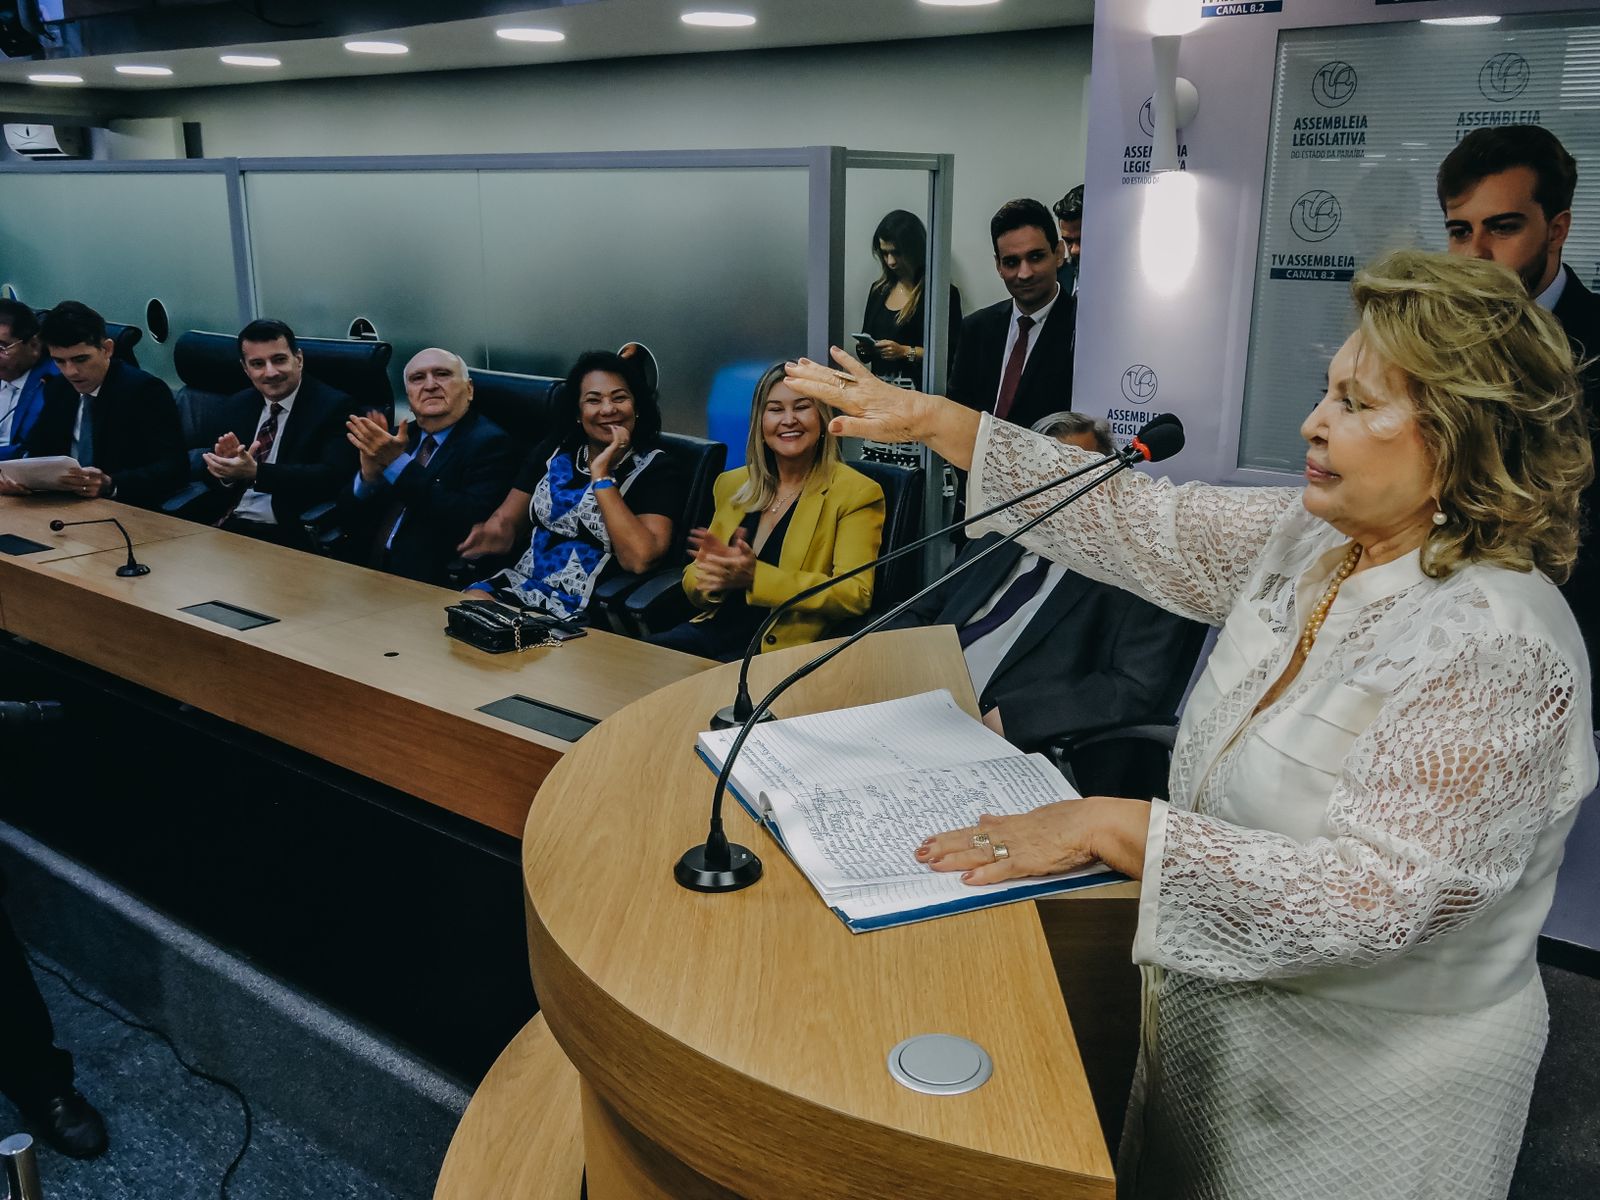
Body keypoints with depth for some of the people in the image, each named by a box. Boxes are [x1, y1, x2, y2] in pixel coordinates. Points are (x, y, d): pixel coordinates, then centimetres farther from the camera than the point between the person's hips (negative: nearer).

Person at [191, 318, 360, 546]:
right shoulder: (235, 406, 14)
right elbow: (200, 469, 13)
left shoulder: (334, 406, -4)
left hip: (289, 534, -5)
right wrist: (225, 466, -12)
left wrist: (256, 473, -24)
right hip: (226, 526, 6)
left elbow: (332, 477, -16)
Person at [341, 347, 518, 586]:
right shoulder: (400, 437, 14)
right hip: (366, 570, 6)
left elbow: (471, 525, -19)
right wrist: (368, 475, -9)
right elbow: (350, 517, 12)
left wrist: (398, 464, -19)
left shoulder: (490, 443, -5)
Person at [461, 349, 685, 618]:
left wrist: (601, 475, -15)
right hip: (519, 584, 5)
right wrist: (493, 534, -13)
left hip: (587, 611, -5)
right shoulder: (554, 452, 11)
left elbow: (640, 559, -19)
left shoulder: (656, 470, -4)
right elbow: (507, 519, 12)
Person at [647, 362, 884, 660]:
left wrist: (755, 577, -21)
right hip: (714, 631, 5)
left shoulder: (857, 493, -1)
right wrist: (710, 573, -10)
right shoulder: (732, 484, 15)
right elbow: (695, 586, 16)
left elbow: (856, 596, -12)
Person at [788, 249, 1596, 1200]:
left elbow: (1370, 895, -34)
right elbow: (1136, 517, -4)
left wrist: (1111, 826, -35)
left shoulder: (1498, 651, -29)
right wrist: (935, 421, -8)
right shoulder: (1308, 539, -6)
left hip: (1369, 1080, -6)